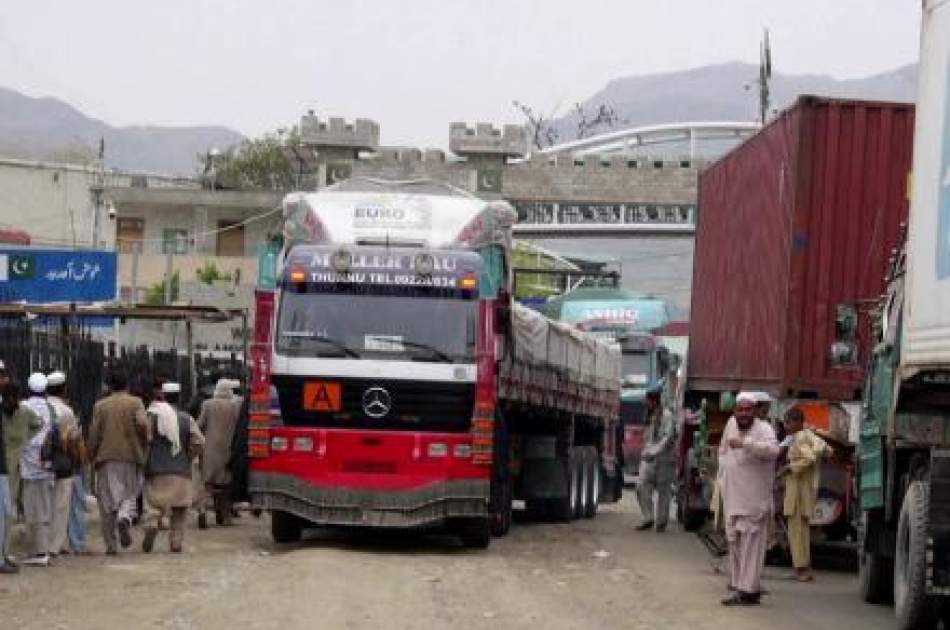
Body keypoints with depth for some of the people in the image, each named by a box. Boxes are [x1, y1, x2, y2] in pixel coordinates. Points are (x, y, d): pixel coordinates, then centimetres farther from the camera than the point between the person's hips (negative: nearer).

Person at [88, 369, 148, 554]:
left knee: (107, 500, 4)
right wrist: (143, 444, 3)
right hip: (131, 455, 0)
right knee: (130, 495, 13)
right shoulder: (135, 403, 3)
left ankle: (110, 544, -1)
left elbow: (94, 433, 1)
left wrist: (91, 456, 9)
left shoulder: (100, 405, 6)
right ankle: (125, 517, -20)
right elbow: (142, 424, -13)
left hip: (106, 456, 0)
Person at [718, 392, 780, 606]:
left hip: (754, 501, -8)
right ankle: (740, 582, 30)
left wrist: (744, 442, -47)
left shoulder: (763, 429, -16)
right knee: (735, 542, 17)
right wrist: (723, 470, 16)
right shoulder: (731, 424, 6)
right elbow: (723, 450, 26)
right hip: (733, 498, 8)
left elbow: (772, 450, -38)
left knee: (751, 546, -10)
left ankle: (748, 591, -11)